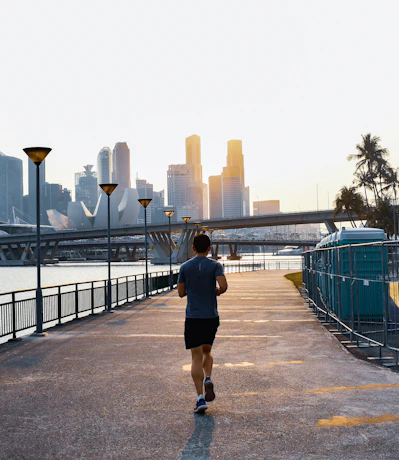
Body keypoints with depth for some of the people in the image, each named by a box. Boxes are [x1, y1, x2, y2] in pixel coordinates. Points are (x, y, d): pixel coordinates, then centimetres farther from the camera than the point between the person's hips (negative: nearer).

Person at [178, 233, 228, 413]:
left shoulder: (185, 267, 3)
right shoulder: (215, 265, -2)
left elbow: (181, 292, 5)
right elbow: (223, 286, -16)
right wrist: (216, 292, 5)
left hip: (192, 317, 0)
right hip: (211, 317, 1)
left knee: (196, 357, 0)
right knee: (207, 351, 23)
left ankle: (200, 398, -6)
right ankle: (208, 379, -1)